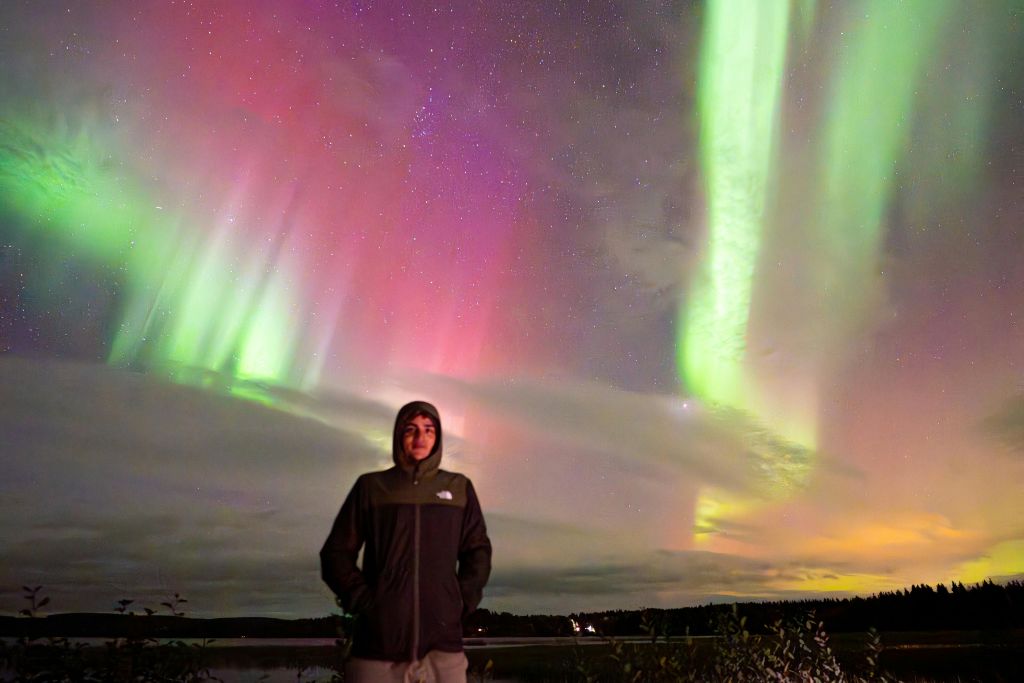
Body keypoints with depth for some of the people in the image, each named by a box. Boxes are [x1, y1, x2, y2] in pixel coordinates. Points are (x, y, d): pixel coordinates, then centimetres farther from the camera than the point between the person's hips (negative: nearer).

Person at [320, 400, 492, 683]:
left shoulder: (459, 488, 10)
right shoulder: (371, 486, 7)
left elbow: (478, 551, 14)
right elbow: (336, 552, 8)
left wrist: (463, 600, 2)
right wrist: (361, 599, -3)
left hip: (442, 639, 1)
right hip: (378, 638, -1)